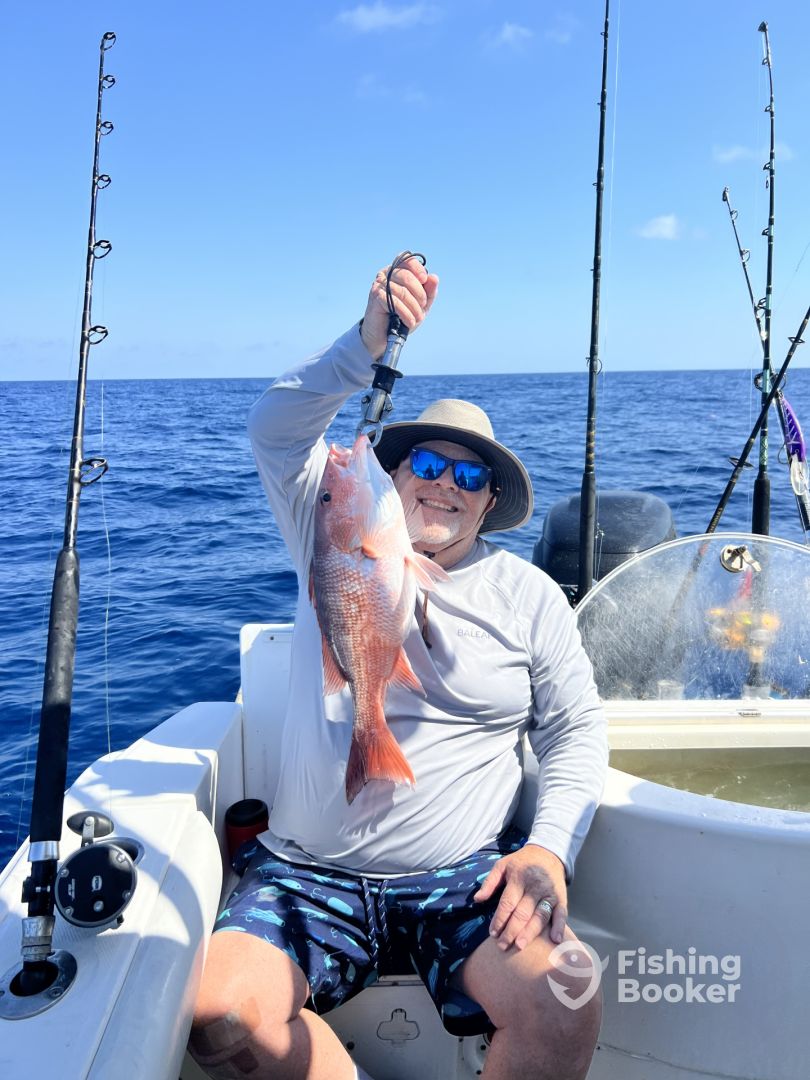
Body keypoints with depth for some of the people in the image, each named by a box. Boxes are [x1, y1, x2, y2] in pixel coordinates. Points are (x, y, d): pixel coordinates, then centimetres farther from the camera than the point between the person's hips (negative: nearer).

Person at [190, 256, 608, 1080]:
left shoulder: (527, 595, 6)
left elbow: (576, 730, 8)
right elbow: (275, 430, -10)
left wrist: (550, 847, -10)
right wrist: (369, 342, -26)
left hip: (466, 879, 0)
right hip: (306, 874, 1)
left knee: (563, 1008, -27)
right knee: (222, 1014, -24)